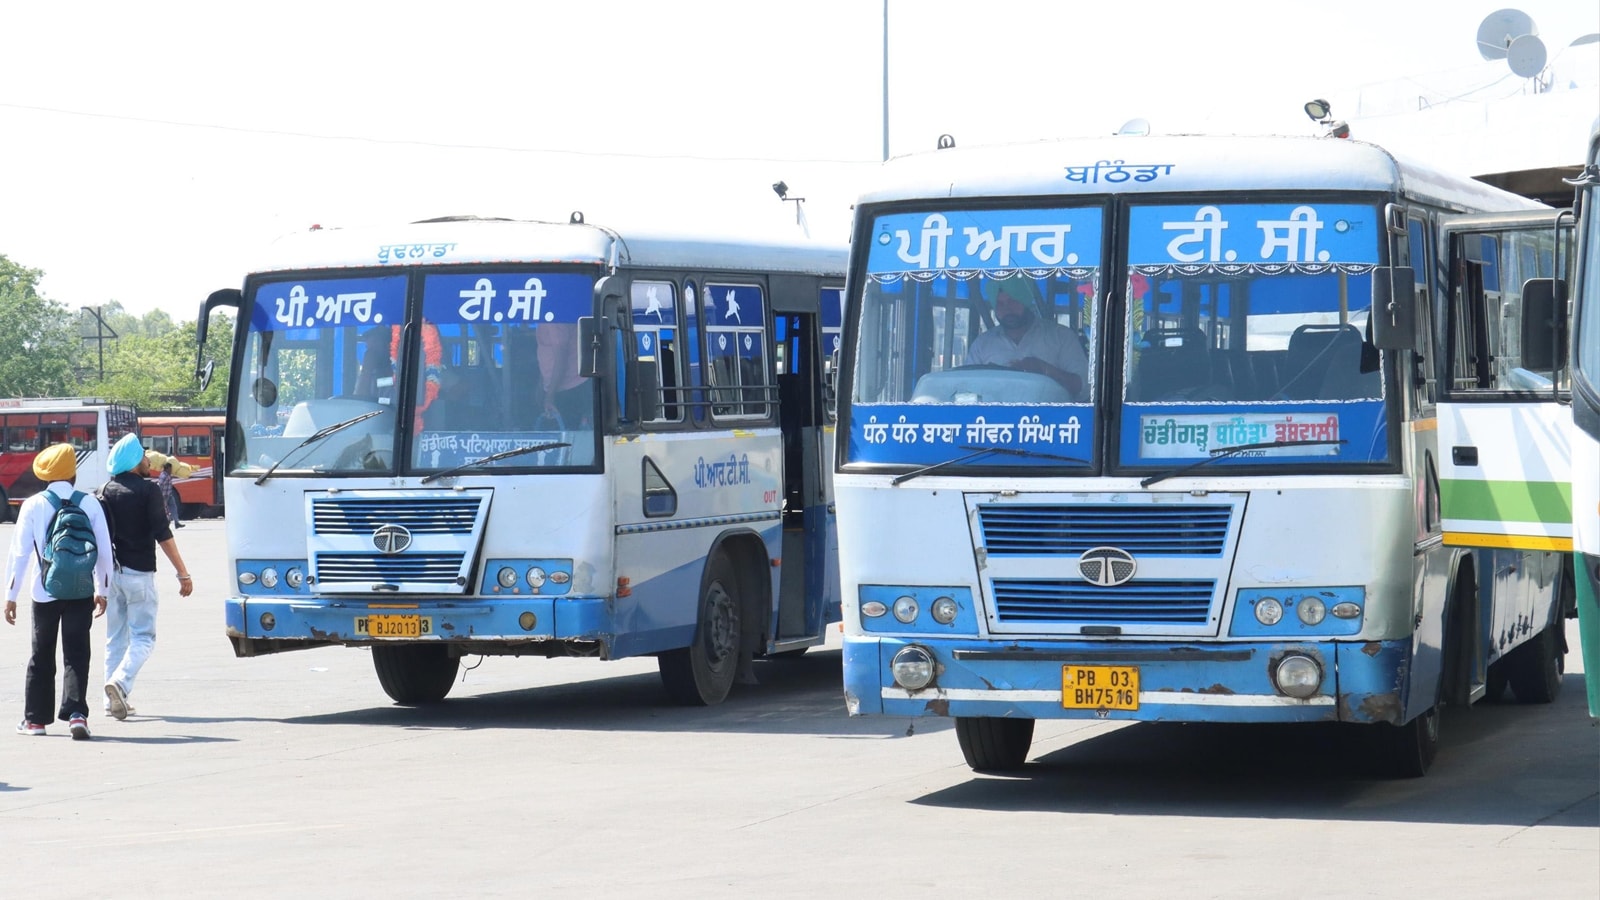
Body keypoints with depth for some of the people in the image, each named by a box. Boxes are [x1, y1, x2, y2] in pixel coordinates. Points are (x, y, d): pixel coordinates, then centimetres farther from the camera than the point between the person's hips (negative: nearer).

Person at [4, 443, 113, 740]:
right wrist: (102, 590, 12)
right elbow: (104, 550, 1)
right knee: (77, 654, 1)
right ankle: (76, 713, -14)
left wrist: (11, 595, 1)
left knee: (42, 655, 12)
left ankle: (35, 718, 18)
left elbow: (20, 552, -5)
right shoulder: (90, 503, -1)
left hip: (44, 592, 0)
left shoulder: (33, 505, -4)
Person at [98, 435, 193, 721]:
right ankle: (121, 681, -24)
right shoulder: (147, 490, -8)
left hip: (111, 571, 5)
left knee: (115, 637, 13)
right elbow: (163, 535, -12)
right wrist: (183, 573, -8)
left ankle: (114, 701, 11)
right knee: (143, 637, -1)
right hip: (138, 572, -5)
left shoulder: (106, 491, 8)